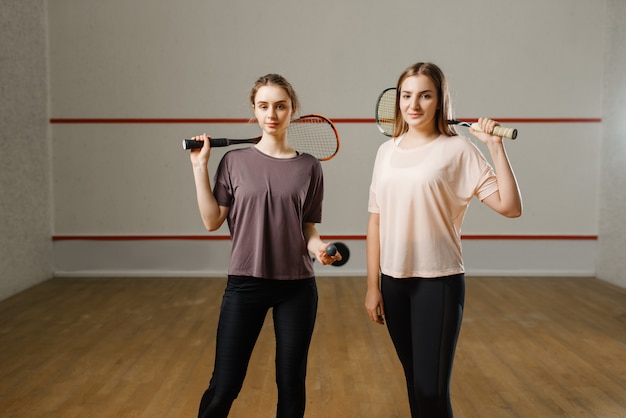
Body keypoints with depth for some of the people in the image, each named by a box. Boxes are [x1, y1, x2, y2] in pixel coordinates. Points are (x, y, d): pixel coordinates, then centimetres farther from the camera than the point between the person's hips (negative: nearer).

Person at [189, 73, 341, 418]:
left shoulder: (309, 167, 2)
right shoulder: (235, 161, 0)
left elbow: (308, 228, 7)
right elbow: (212, 221, -2)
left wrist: (320, 247, -13)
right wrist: (200, 167, -6)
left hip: (297, 288, 1)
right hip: (244, 284, -1)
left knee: (292, 384, 11)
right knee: (224, 386, 3)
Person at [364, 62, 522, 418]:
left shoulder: (458, 150, -7)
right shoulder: (387, 151, 7)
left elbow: (510, 206, -15)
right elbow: (376, 221, 8)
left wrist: (496, 146, -19)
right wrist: (373, 285, 7)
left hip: (439, 282, -4)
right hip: (393, 282, 5)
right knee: (414, 382, 16)